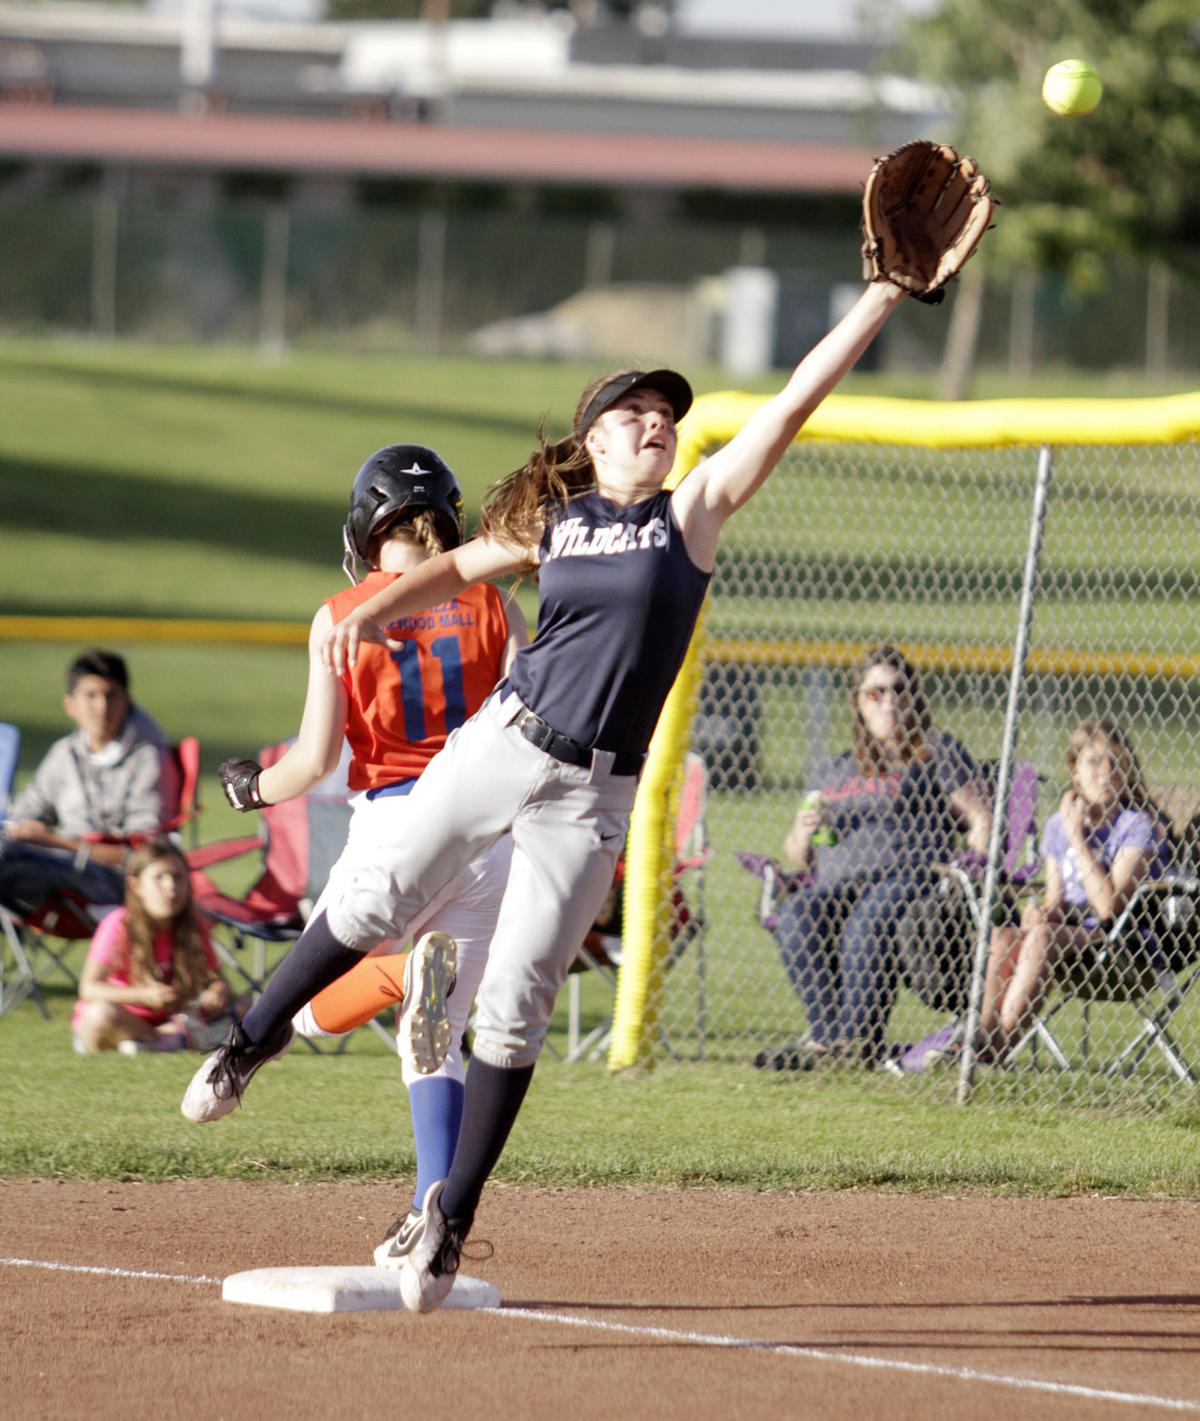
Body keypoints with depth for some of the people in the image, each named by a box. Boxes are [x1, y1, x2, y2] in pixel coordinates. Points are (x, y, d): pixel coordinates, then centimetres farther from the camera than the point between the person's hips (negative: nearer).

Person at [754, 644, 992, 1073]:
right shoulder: (834, 772, 29)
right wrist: (802, 833, 3)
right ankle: (824, 1035, -37)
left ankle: (859, 1036, -42)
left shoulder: (938, 753, 18)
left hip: (909, 875, -4)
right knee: (796, 914, -31)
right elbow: (798, 858, 27)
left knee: (869, 916, -39)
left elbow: (981, 820, 7)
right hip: (836, 884, 4)